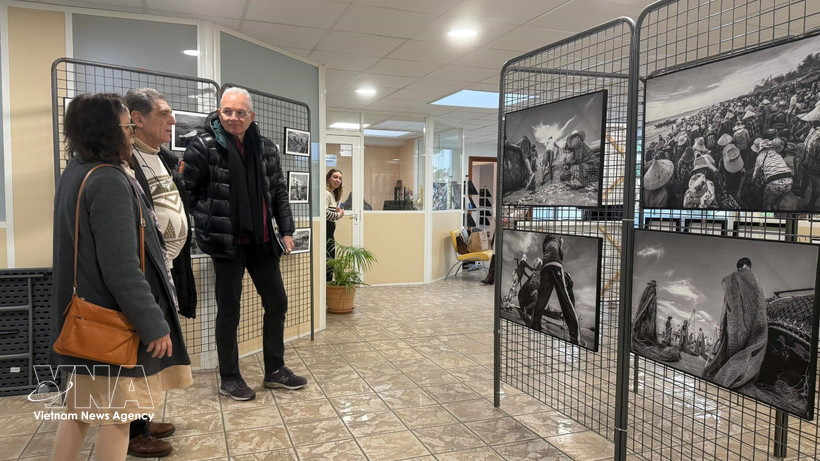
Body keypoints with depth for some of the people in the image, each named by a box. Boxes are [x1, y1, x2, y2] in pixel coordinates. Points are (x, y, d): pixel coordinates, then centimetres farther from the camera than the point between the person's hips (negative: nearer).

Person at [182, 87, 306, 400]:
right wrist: (204, 225, -7)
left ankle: (275, 370, 28)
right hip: (227, 241, -6)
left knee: (277, 302, 12)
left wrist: (286, 230, 7)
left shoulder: (266, 148, 7)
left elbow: (279, 192, 13)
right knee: (229, 309, 4)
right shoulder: (204, 146, -8)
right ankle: (229, 378, 21)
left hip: (261, 240, 6)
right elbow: (186, 191, -5)